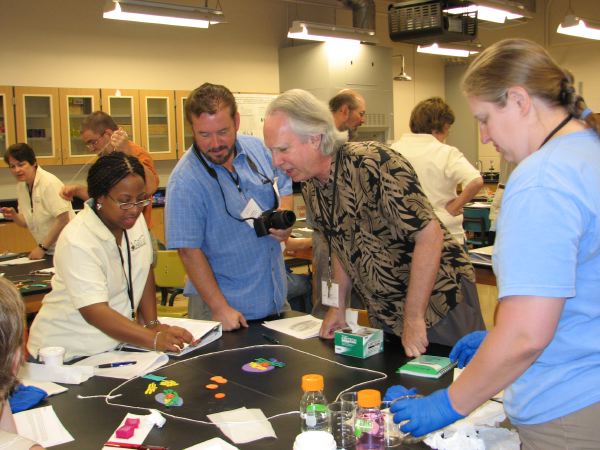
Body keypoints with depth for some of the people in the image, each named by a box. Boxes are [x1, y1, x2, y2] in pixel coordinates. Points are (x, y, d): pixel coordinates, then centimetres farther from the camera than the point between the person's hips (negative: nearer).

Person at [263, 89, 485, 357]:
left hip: (439, 299, -7)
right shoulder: (310, 186, 1)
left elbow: (430, 235, -26)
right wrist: (338, 305, 9)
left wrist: (414, 317, -24)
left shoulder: (371, 163, -25)